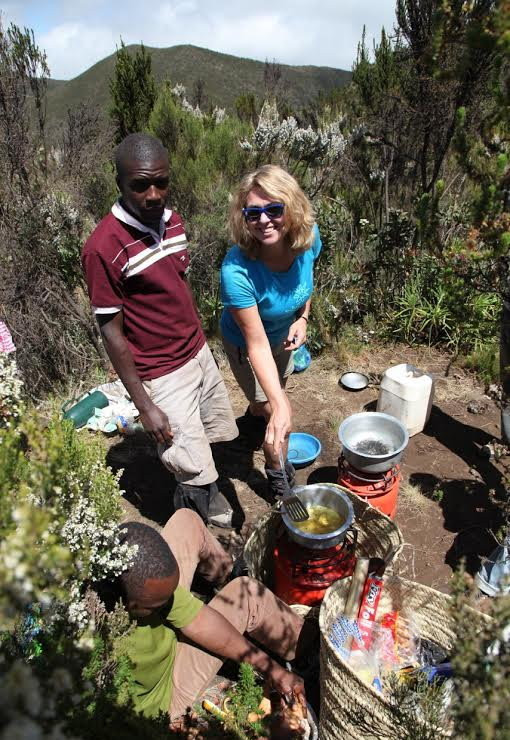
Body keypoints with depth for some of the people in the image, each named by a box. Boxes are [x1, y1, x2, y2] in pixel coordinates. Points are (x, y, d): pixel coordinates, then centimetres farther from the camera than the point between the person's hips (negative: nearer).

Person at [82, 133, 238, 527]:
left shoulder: (173, 221, 1)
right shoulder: (104, 247, -21)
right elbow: (112, 333, -16)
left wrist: (200, 342, 18)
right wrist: (145, 406, -14)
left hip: (199, 354, 7)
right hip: (162, 375, -7)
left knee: (220, 434, 19)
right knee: (197, 475, 0)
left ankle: (194, 491, 48)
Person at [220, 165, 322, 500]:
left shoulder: (308, 236, -26)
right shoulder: (237, 269, -41)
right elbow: (257, 344, -37)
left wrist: (303, 318, -14)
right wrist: (278, 406, -44)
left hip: (284, 335, 5)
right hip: (246, 344, -5)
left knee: (278, 386, 31)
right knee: (281, 421, 1)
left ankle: (256, 410, 67)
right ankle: (277, 472, 32)